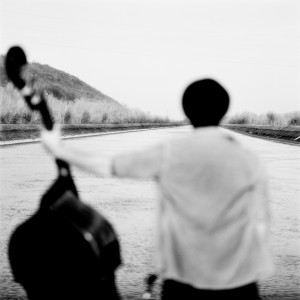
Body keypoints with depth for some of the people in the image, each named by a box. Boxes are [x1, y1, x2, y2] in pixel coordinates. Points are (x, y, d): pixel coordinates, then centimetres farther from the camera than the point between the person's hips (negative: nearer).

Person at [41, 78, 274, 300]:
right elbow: (260, 225, -4)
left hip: (182, 278, 0)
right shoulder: (249, 162, -5)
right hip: (238, 280, 0)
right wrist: (255, 269, 11)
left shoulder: (168, 153, -5)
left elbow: (106, 167, 1)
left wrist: (59, 150, 14)